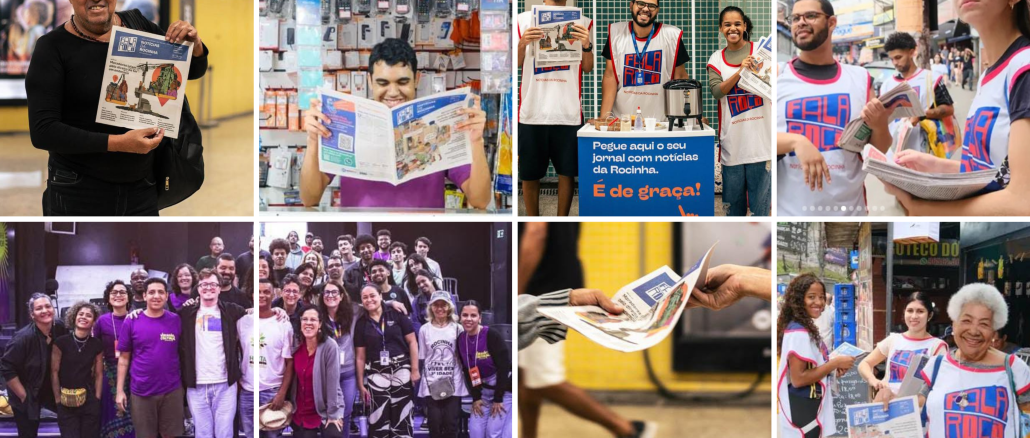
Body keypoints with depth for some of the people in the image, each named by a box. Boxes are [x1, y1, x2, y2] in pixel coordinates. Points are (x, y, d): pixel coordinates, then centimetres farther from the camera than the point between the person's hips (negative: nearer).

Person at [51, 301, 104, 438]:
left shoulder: (97, 345, 3)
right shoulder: (61, 342, -5)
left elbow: (99, 374, 7)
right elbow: (54, 372, -3)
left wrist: (97, 399, 2)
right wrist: (58, 399, -5)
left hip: (89, 400, 2)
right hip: (66, 402, -2)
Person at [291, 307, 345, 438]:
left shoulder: (330, 347, -15)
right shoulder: (297, 347, 1)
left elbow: (333, 382, -17)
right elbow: (296, 379, 8)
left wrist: (333, 414, -17)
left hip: (326, 412, -5)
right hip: (301, 414, 5)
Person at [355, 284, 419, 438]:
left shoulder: (397, 315, -1)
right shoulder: (361, 323, 6)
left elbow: (412, 342, 0)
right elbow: (360, 356, 8)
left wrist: (415, 369, -6)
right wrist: (361, 384, 6)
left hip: (401, 369, -2)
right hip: (376, 373, 2)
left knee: (402, 416, 1)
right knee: (378, 419, 3)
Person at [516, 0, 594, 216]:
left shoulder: (581, 22, 5)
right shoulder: (524, 20, 4)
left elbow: (588, 68, 5)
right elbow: (516, 63, 3)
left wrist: (587, 45, -14)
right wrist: (522, 43, -16)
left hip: (568, 110, 0)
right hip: (533, 109, 0)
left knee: (567, 172, 5)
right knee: (529, 173, 6)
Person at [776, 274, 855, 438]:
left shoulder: (807, 329, 12)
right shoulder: (799, 333, -19)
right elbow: (798, 378, -24)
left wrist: (833, 368, 5)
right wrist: (835, 363, -17)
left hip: (811, 409, 10)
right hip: (801, 412, -10)